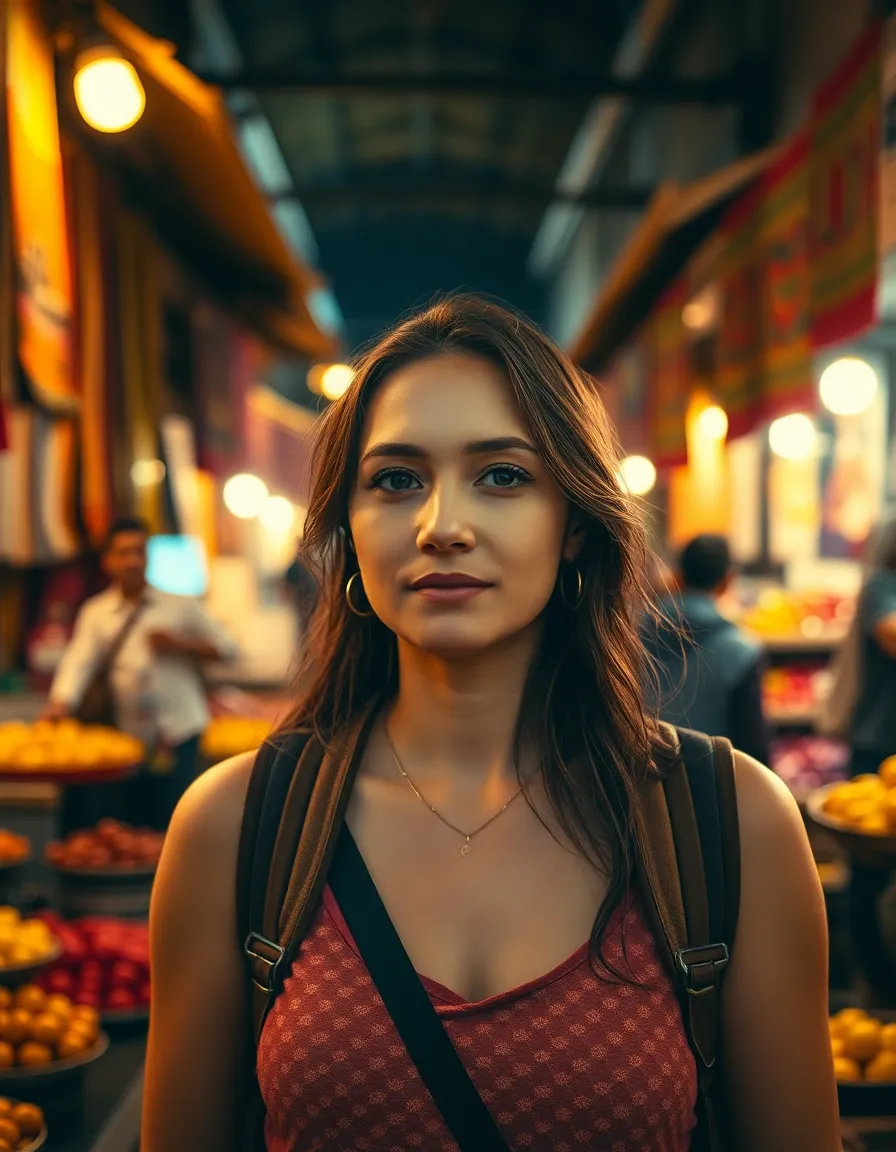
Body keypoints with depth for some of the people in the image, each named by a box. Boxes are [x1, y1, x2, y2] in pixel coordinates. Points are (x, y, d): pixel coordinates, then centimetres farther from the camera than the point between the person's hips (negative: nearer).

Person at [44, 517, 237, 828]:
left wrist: (181, 645, -7)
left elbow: (226, 649, 8)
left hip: (179, 731, -1)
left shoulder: (180, 606, 6)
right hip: (130, 735, 1)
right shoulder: (95, 613, 8)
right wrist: (60, 704, -21)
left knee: (173, 816, -7)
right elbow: (78, 662, -4)